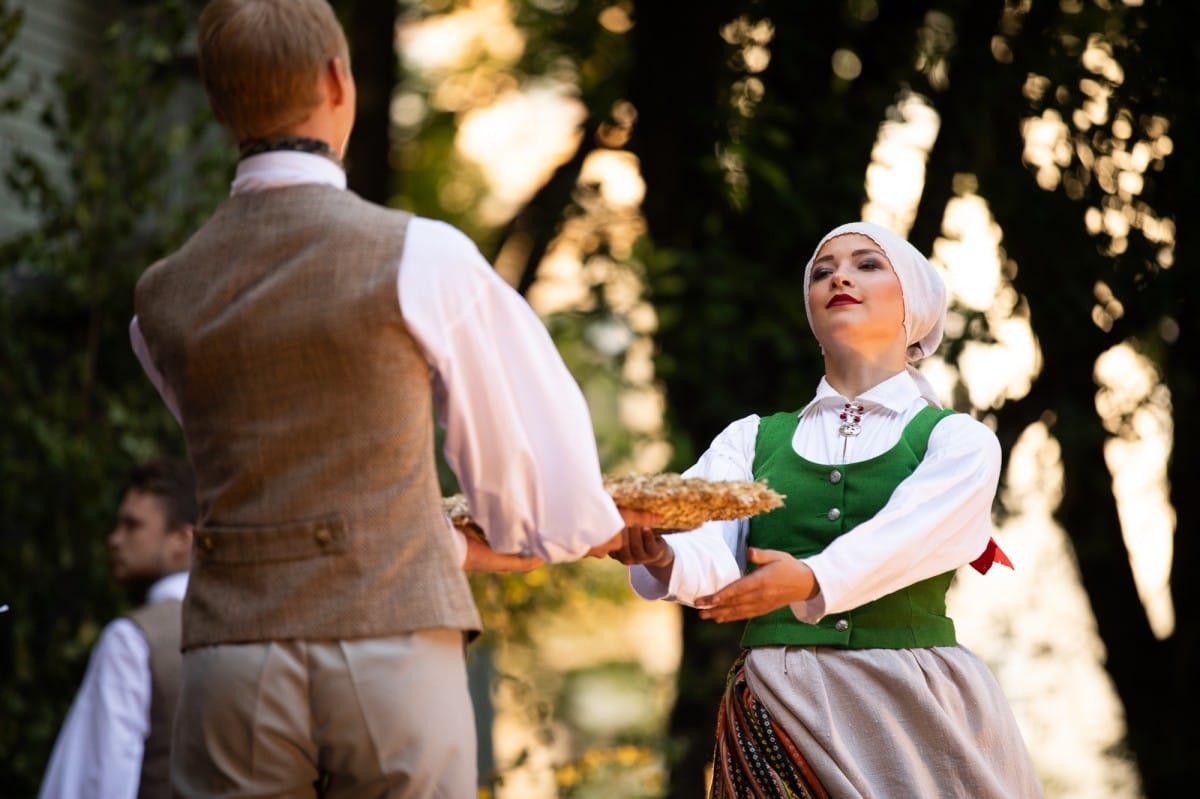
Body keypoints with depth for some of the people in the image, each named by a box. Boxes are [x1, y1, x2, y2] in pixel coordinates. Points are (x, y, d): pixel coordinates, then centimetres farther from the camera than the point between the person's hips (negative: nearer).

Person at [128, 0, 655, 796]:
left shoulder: (163, 298, 7)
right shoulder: (419, 256, -5)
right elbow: (532, 421, 6)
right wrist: (556, 527, 29)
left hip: (233, 655, 3)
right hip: (393, 646, -3)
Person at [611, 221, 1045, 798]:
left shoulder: (959, 440, 4)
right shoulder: (753, 439, 12)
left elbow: (905, 538, -17)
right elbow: (710, 555, -6)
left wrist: (811, 580, -37)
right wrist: (660, 554, -31)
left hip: (913, 708, -2)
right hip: (776, 706, 2)